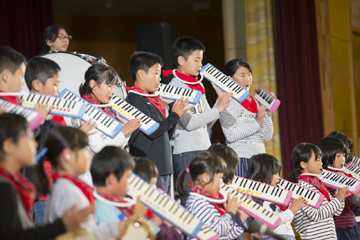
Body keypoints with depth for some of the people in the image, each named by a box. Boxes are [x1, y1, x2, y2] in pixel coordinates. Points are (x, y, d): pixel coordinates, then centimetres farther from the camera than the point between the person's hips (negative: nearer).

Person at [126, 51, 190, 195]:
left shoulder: (153, 99, 17)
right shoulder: (134, 100, -10)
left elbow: (167, 136, 19)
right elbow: (151, 131, -19)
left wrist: (173, 107, 9)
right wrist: (174, 116, -7)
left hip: (164, 169, 10)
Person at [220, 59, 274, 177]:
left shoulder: (254, 103, 16)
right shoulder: (227, 102, -4)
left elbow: (267, 136, 13)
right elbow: (231, 135, -17)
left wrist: (267, 112, 2)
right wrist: (257, 123, -17)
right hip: (239, 160, -6)